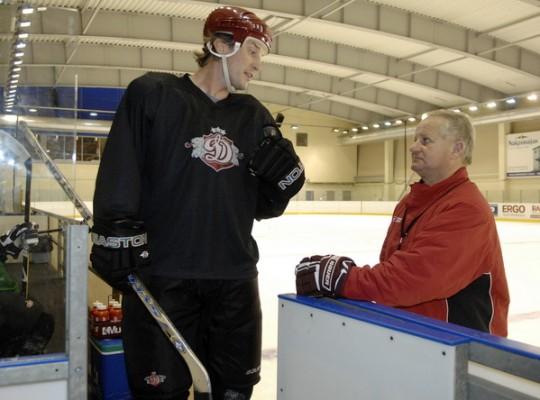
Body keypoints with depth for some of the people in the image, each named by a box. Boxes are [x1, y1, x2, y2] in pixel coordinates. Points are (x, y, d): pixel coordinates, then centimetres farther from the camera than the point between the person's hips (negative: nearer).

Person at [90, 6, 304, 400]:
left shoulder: (255, 116, 11)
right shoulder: (152, 94, -2)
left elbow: (265, 207, 11)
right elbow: (119, 170, -6)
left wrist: (286, 175, -7)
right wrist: (116, 233, -13)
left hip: (235, 277, 5)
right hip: (160, 274, -4)